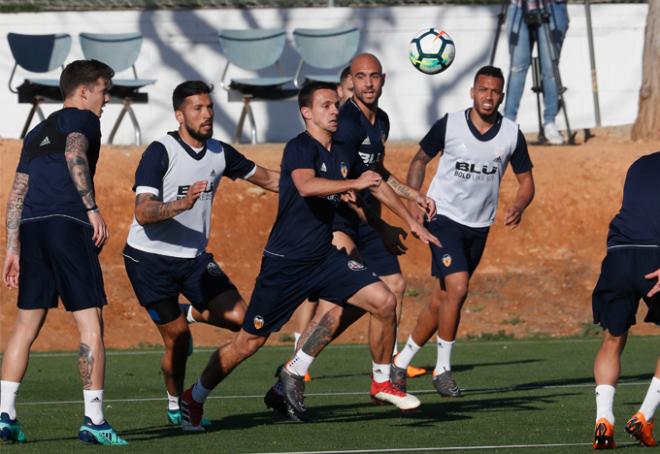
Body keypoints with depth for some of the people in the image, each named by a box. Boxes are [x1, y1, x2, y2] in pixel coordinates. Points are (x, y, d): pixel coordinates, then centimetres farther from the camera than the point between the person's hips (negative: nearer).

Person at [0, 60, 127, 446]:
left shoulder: (38, 133, 27)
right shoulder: (82, 120, 6)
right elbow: (75, 155, -16)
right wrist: (92, 208, -21)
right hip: (69, 223, -7)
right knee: (91, 325, -4)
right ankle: (94, 420, -9)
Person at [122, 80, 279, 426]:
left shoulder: (220, 153, 2)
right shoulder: (160, 153, -17)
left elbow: (267, 179, 18)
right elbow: (143, 214, -26)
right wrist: (181, 204, -43)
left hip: (194, 257, 5)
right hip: (150, 258, -5)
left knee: (239, 317, -7)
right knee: (176, 338, -6)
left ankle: (193, 314, 25)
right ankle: (175, 404, 20)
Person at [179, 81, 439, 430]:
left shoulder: (343, 154, 9)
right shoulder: (300, 148, -14)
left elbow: (377, 186, 27)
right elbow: (306, 185, -36)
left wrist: (411, 221, 32)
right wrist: (354, 183, -37)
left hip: (324, 257, 7)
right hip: (284, 263, -7)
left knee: (384, 302, -8)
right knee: (249, 342, -2)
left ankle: (383, 384, 10)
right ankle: (193, 399, 17)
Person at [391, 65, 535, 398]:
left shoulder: (512, 134, -2)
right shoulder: (449, 125, -8)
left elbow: (526, 180, 7)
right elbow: (420, 160, 7)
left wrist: (518, 207, -14)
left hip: (479, 226, 4)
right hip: (444, 217, -4)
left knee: (442, 299, 7)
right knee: (457, 289, -20)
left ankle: (402, 362, 23)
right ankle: (442, 369, -8)